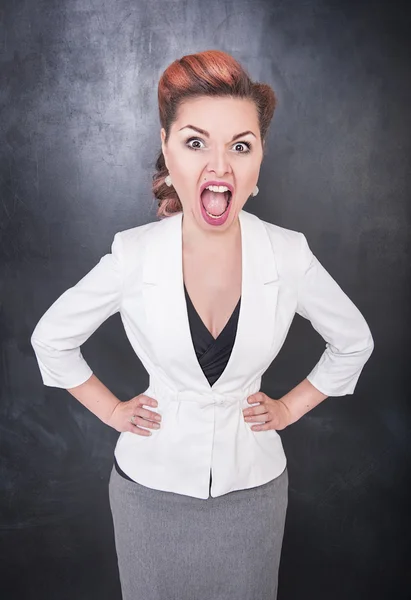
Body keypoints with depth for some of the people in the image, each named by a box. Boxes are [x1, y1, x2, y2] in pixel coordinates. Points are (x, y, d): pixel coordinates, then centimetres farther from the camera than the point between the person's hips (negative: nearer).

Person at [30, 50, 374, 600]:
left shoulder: (289, 255, -15)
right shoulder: (133, 255, -17)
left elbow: (354, 342, 3)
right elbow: (52, 338, 0)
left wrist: (291, 407, 2)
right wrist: (111, 410, 0)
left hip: (253, 486, 1)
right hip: (152, 487, 0)